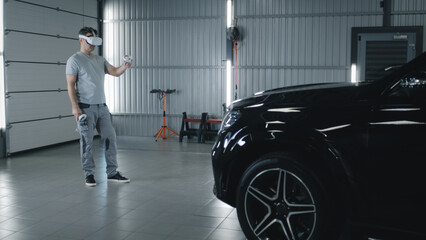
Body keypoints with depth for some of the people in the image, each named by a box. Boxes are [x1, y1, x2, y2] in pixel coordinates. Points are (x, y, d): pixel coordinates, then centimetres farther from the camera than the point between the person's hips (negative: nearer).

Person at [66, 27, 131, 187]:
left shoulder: (100, 60, 16)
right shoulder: (75, 60, -3)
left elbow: (115, 72, 5)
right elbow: (70, 85, -9)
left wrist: (124, 67, -18)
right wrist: (75, 107, -17)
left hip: (102, 107, 6)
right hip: (86, 108, -6)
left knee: (110, 138, 5)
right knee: (87, 142, 0)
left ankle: (112, 173, 14)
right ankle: (89, 175, 11)